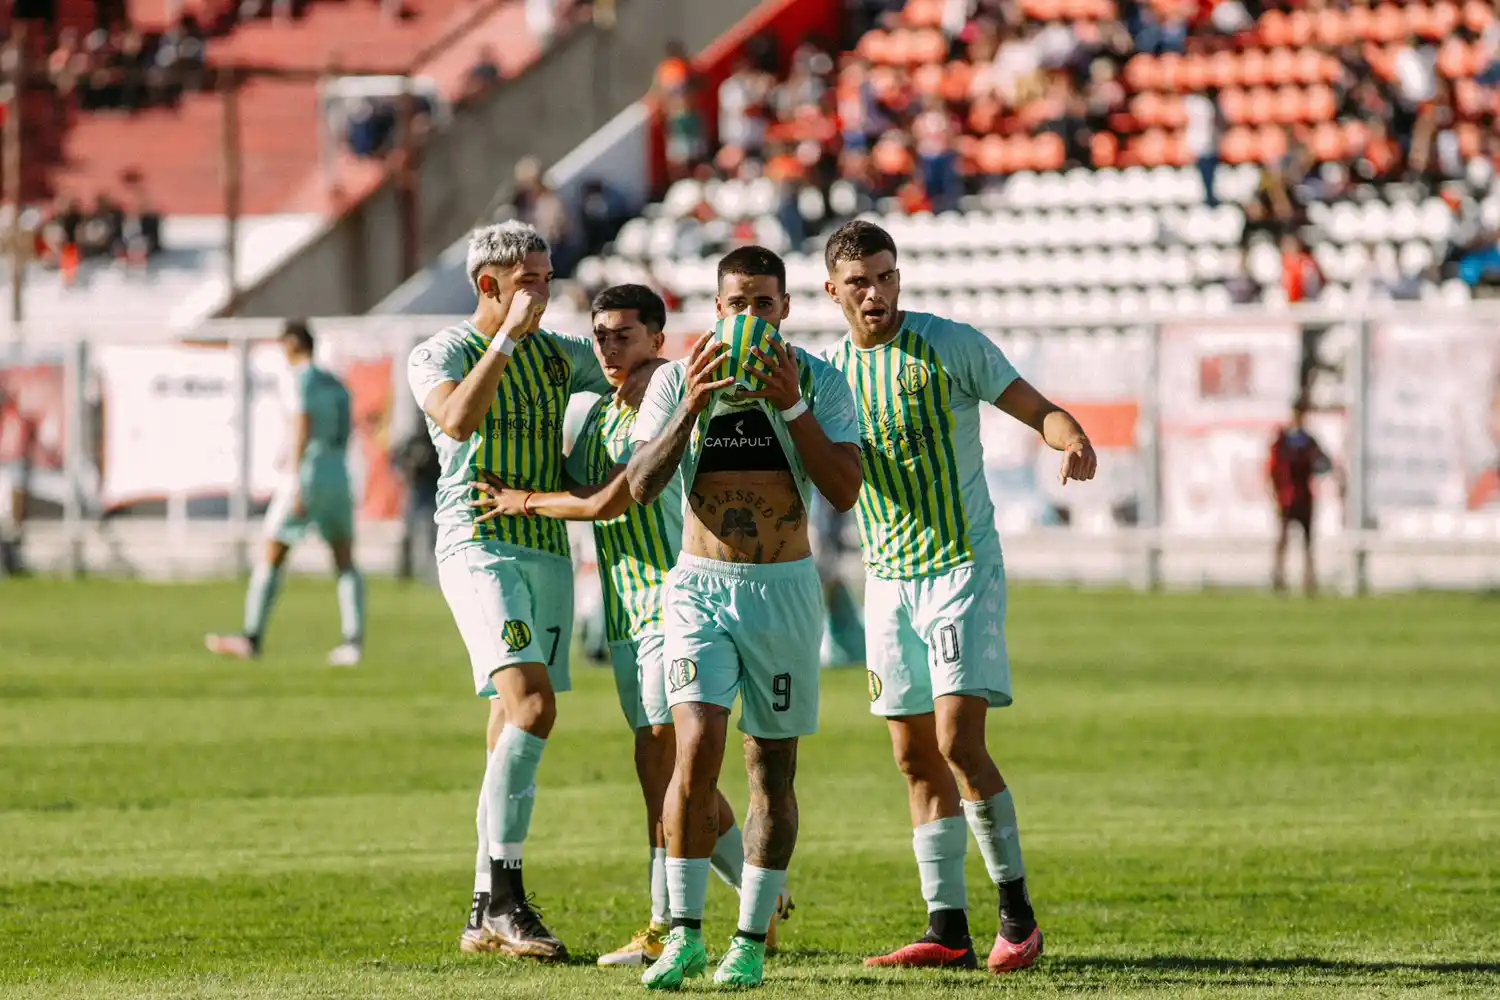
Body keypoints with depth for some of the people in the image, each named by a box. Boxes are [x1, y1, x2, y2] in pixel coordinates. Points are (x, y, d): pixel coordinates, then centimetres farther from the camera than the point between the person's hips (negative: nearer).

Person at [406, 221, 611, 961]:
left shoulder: (559, 355, 14)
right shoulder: (440, 353, -2)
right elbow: (458, 419, -23)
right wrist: (508, 338, -22)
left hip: (548, 547, 6)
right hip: (478, 545, -6)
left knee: (513, 730, 5)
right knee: (531, 702, -23)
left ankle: (487, 916, 7)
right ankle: (505, 897, -23)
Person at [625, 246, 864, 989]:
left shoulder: (818, 382, 0)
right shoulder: (677, 380, 1)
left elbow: (845, 491, -9)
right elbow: (640, 487, -7)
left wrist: (792, 406, -18)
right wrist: (692, 408, -19)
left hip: (783, 591, 1)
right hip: (700, 586, -1)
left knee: (772, 768, 3)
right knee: (697, 746, -17)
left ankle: (751, 941, 12)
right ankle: (685, 935, -11)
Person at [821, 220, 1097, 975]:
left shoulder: (951, 346, -5)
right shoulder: (828, 372, 8)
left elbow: (1037, 409, -5)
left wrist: (1074, 440, -27)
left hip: (963, 567, -5)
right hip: (887, 576, 5)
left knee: (957, 739, -15)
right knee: (915, 756, 4)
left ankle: (1017, 913, -6)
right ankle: (947, 929, 8)